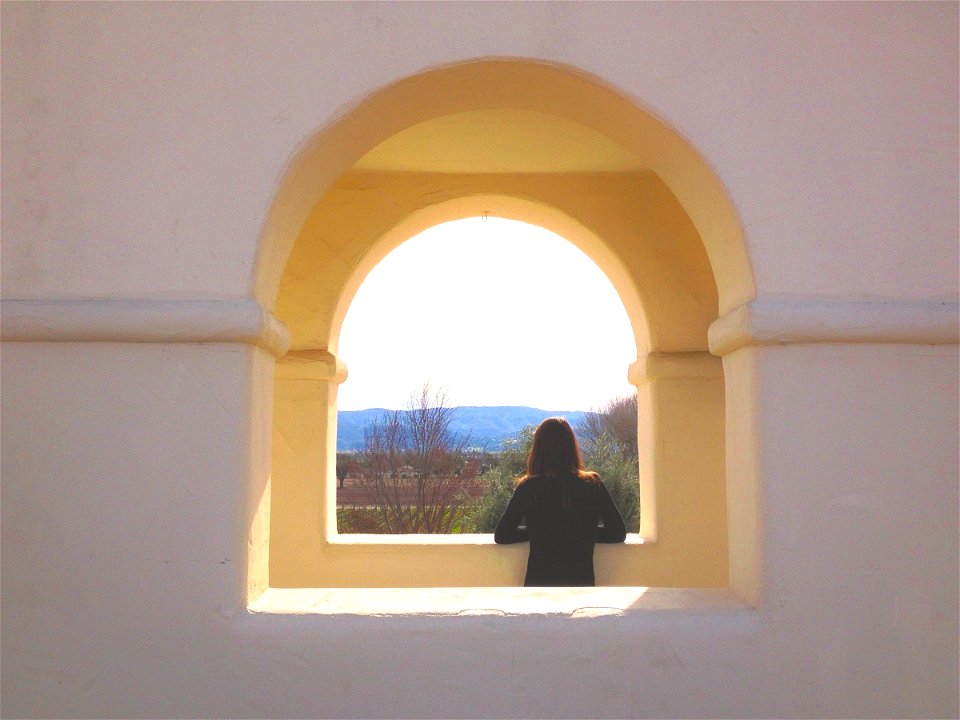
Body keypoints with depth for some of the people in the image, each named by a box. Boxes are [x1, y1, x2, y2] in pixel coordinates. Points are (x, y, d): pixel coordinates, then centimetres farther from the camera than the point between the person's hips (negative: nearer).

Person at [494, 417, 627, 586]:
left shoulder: (529, 488, -6)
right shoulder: (593, 485, -1)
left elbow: (501, 535, -1)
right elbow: (618, 533, 6)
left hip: (539, 580, -1)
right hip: (582, 579, 2)